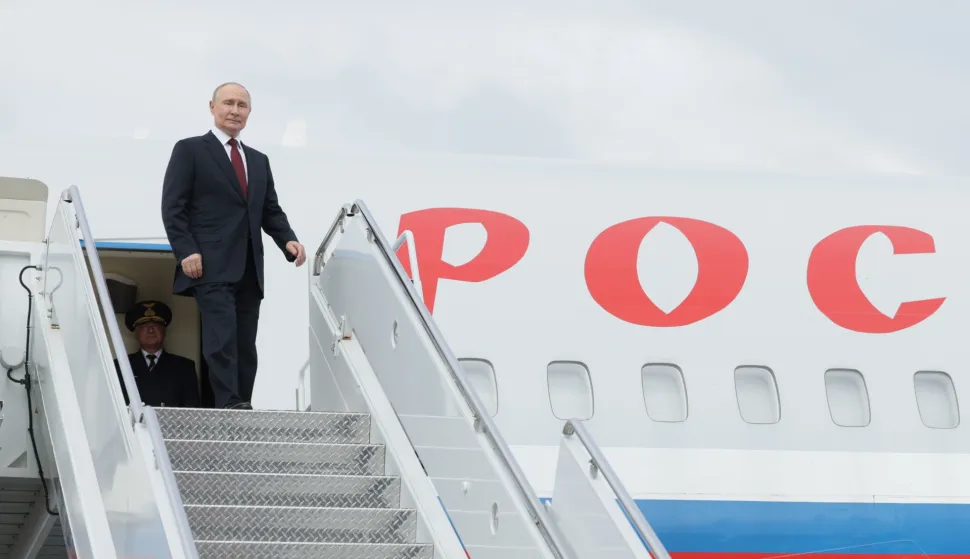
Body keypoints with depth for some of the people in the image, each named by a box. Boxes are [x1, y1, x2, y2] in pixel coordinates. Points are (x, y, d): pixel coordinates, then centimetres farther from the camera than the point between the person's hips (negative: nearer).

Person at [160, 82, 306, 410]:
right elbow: (173, 207, -2)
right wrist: (186, 251, -14)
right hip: (211, 266, -6)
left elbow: (271, 212, 22)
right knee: (222, 336, -19)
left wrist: (288, 240, 2)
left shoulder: (259, 161, 23)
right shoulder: (190, 150, 5)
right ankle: (229, 407, -24)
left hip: (248, 270, 6)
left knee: (246, 346, 3)